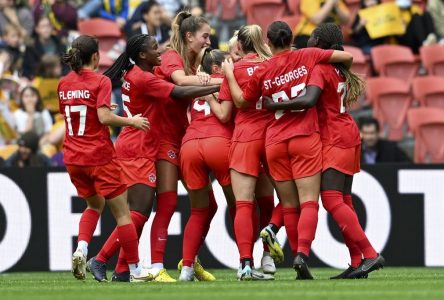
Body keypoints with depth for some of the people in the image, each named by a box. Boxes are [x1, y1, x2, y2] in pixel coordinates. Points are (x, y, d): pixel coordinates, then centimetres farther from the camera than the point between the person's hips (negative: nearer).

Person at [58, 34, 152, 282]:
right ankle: (136, 270, 6)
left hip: (73, 157, 6)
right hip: (99, 157, -6)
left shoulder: (64, 84, 7)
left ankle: (81, 248, 0)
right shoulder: (100, 82, -12)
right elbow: (104, 118, -22)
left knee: (95, 204, 25)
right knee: (122, 213, 3)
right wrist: (132, 121, -9)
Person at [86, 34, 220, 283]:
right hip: (137, 151, -10)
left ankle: (123, 271, 6)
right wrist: (217, 87, -18)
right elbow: (181, 93, -20)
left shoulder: (136, 75, 14)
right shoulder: (142, 78, -15)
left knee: (141, 212, 8)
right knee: (140, 212, -12)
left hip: (142, 152, 10)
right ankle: (101, 260, -11)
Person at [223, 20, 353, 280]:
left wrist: (229, 75, 29)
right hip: (305, 139, -2)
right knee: (309, 203, -6)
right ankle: (302, 252, -26)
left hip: (275, 142, 2)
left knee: (289, 207, 9)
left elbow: (242, 100, 15)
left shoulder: (262, 71, 2)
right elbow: (347, 57, 2)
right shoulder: (307, 57, -1)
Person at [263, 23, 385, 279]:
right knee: (343, 202, 9)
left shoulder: (320, 69, -14)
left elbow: (309, 100, -29)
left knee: (332, 200, -14)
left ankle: (370, 255, -20)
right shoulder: (337, 69, 14)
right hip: (346, 136, 9)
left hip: (336, 140, -9)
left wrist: (275, 105, -23)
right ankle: (358, 262, 6)